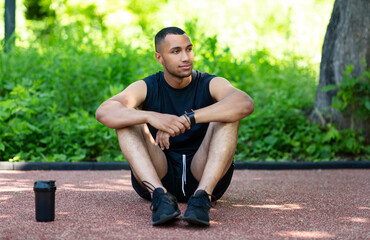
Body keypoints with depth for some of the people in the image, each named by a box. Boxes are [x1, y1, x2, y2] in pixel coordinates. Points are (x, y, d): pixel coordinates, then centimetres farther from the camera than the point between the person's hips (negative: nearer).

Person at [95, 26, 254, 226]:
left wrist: (187, 119, -36)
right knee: (126, 119, -19)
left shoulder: (211, 85, -4)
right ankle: (160, 196, -39)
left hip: (204, 177, -1)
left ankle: (202, 197, -39)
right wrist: (152, 117, -41)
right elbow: (103, 113, -22)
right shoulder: (146, 88, -2)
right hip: (156, 175, 1)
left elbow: (246, 104, -27)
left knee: (228, 115, -21)